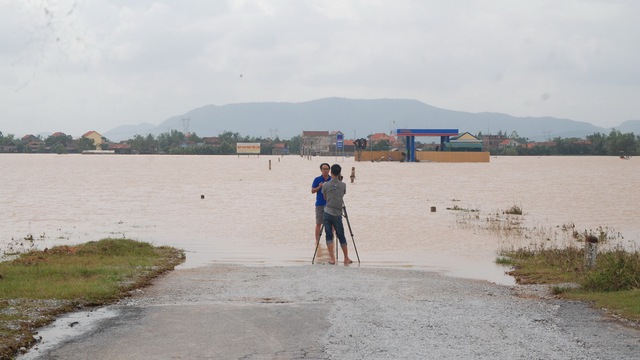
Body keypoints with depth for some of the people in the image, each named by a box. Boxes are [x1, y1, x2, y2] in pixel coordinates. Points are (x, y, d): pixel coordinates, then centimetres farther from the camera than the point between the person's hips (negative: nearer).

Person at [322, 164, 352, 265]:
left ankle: (332, 259, -5)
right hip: (337, 214, 1)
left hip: (327, 213, 0)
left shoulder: (325, 185, -1)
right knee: (341, 236, 10)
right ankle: (346, 258, 18)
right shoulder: (343, 185, 1)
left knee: (329, 236, 2)